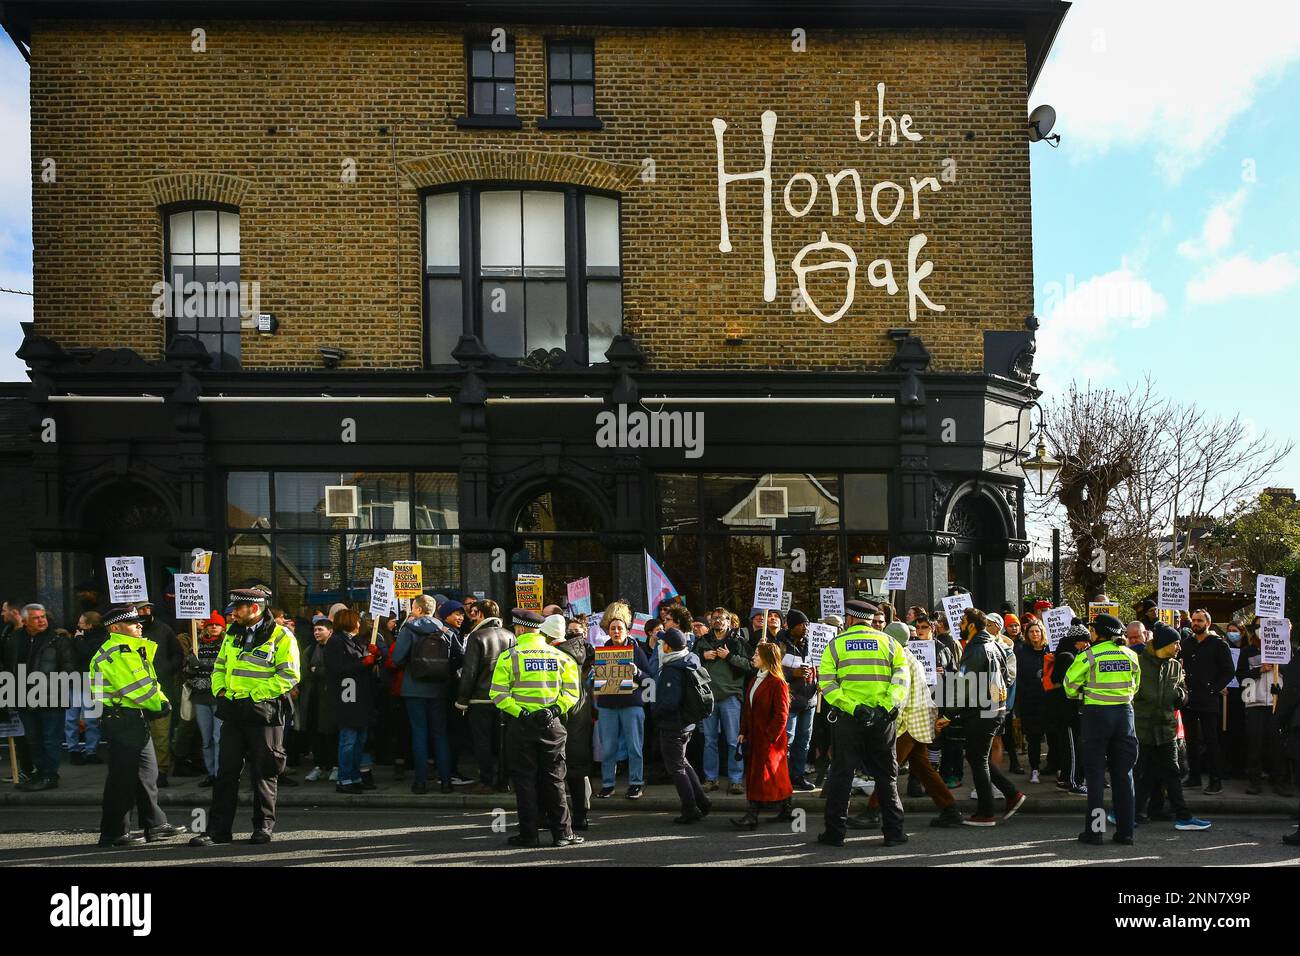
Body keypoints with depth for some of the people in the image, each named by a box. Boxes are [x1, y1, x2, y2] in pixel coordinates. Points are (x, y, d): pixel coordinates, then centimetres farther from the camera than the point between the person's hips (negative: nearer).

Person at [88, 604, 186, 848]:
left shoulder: (130, 649, 18)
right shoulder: (115, 652, -15)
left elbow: (148, 682, 17)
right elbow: (136, 687, -20)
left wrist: (160, 700, 0)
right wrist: (160, 704, -10)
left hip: (135, 718, 11)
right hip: (123, 719, -11)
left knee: (147, 772, 15)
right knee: (123, 777, -5)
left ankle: (155, 825, 23)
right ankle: (114, 833, 1)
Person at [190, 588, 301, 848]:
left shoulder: (281, 637, -9)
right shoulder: (233, 633, 13)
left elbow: (288, 676, -14)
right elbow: (220, 666, 23)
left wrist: (254, 695, -17)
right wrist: (220, 689, 4)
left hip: (264, 712, -6)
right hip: (233, 712, 6)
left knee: (263, 772, 3)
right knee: (226, 771, 7)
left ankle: (264, 826, 14)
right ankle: (218, 829, 11)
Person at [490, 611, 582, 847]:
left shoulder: (509, 656, -5)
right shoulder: (560, 656, 3)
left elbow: (499, 694, -13)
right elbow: (571, 690, -2)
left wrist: (520, 713, -13)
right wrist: (555, 710, -7)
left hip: (520, 724, -2)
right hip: (551, 724, 2)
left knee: (525, 779, 5)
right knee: (553, 779, 9)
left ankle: (529, 834, 7)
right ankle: (562, 832, 10)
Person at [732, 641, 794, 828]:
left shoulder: (777, 683, -13)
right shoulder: (753, 681, 15)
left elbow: (781, 714, -16)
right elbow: (747, 708, 17)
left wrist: (770, 736, -18)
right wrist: (743, 732, 11)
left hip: (770, 738, -8)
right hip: (755, 736, 8)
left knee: (760, 776, -8)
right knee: (777, 776, 13)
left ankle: (752, 816, -9)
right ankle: (788, 809, 22)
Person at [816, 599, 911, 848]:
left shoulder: (836, 644, 3)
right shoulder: (889, 643, 6)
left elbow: (826, 682, -9)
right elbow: (902, 676, -7)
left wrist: (852, 707, -15)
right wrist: (887, 706, -13)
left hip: (848, 717, -1)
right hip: (883, 718, 1)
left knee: (841, 774, 6)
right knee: (887, 775, 10)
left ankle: (834, 832, 8)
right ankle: (893, 832, 12)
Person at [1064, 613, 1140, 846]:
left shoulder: (1089, 655, -8)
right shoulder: (1129, 655, 5)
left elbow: (1070, 685, 0)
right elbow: (1135, 685, 16)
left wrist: (1081, 693, 20)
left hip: (1097, 713, -4)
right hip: (1124, 712, 4)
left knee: (1095, 773, 3)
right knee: (1123, 773, 10)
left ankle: (1094, 830, 2)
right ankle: (1125, 831, 11)